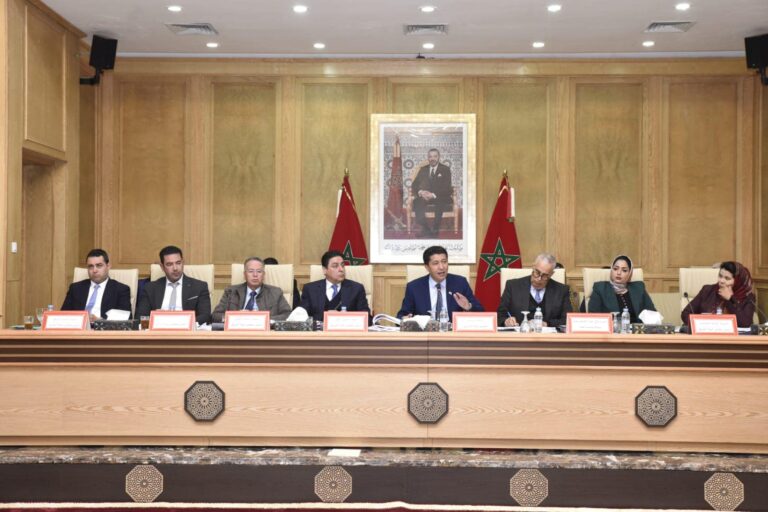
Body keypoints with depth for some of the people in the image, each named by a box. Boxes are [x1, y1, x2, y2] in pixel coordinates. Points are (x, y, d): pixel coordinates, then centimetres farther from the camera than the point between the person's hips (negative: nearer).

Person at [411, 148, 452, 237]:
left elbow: (447, 187, -5)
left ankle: (435, 230, -27)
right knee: (417, 202, -32)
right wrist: (420, 192, -14)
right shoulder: (423, 170, 17)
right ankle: (425, 228, -26)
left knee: (440, 203, -38)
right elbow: (414, 184, 11)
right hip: (424, 196, 3)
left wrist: (434, 195, -21)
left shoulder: (445, 169, 6)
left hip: (440, 197, -3)